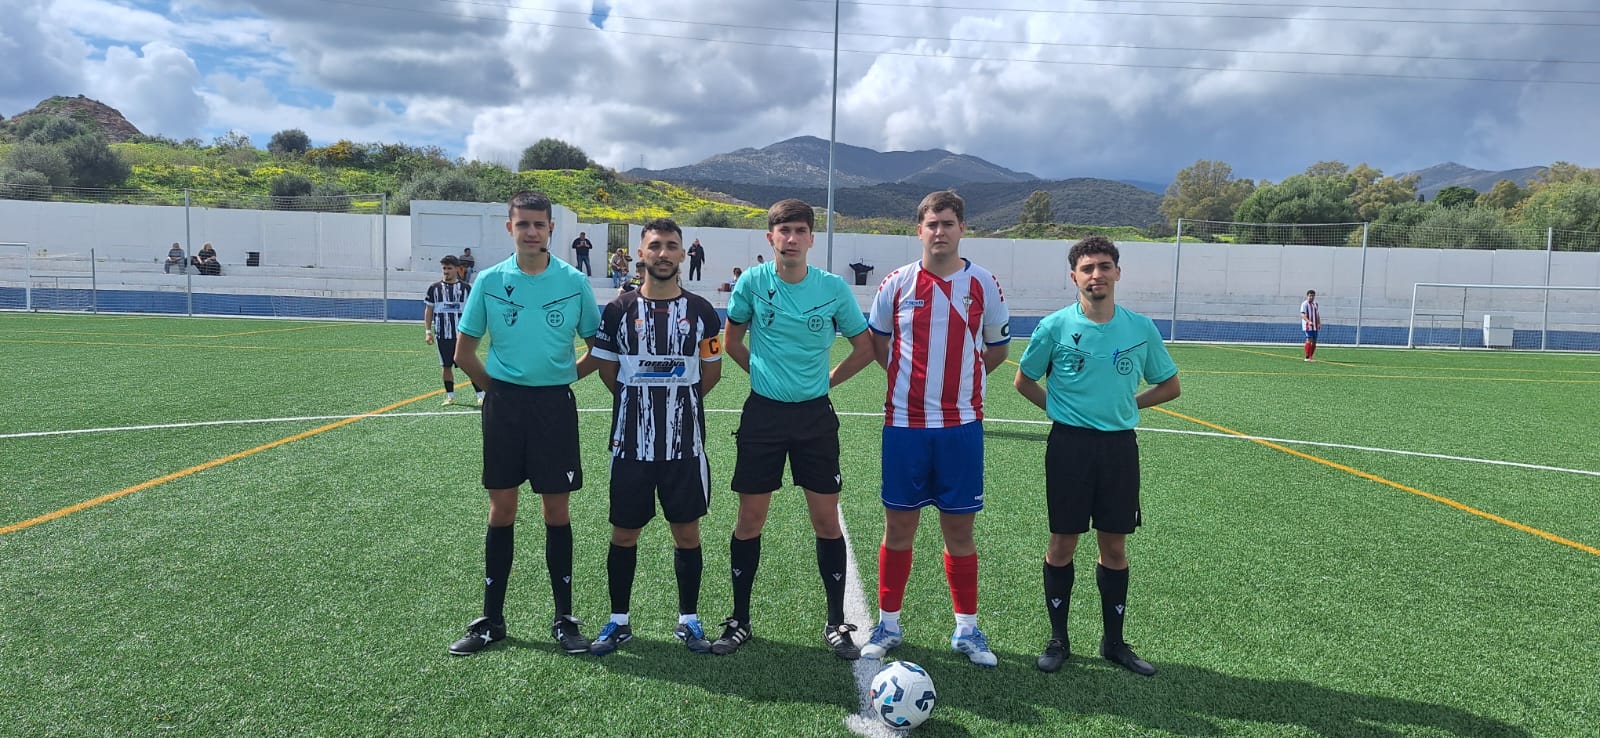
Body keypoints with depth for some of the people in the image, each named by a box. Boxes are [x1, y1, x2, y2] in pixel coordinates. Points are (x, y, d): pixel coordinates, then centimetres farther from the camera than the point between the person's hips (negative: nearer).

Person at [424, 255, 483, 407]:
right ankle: (450, 396, 18)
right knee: (446, 366, 7)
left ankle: (481, 395, -1)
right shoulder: (434, 288, 4)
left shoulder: (465, 288, 2)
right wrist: (427, 331, 2)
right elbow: (428, 311, 8)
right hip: (442, 335, 1)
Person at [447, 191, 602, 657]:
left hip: (555, 404, -1)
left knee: (557, 511, 4)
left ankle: (564, 619, 15)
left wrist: (564, 377, 1)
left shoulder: (574, 282, -2)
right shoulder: (489, 281, 1)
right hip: (504, 403, 1)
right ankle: (491, 620, 18)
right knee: (501, 510, 7)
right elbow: (464, 352, 8)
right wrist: (496, 389, 6)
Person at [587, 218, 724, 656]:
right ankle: (619, 621, 23)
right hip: (632, 442, 0)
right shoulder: (619, 310, 1)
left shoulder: (701, 311, 2)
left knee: (687, 530, 7)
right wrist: (642, 400, 8)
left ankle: (689, 620, 22)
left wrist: (679, 401, 9)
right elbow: (607, 370, 9)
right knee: (624, 532, 8)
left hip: (686, 442, 0)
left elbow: (711, 371, 11)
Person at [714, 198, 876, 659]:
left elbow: (863, 348, 9)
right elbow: (732, 341, 11)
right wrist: (764, 374, 9)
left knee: (827, 521, 3)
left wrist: (827, 380, 6)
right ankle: (739, 621, 20)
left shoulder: (833, 288, -4)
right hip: (762, 414, 0)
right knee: (750, 520, 4)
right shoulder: (753, 282, -4)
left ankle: (836, 624, 18)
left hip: (815, 415, 0)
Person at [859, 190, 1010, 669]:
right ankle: (888, 624, 21)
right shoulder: (896, 284, 1)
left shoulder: (984, 284, 1)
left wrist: (962, 377, 6)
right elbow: (878, 341, 15)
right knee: (898, 526, 7)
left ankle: (967, 628, 22)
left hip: (961, 424, 0)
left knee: (959, 529, 7)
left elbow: (998, 347, 14)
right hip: (904, 422, 0)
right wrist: (911, 374, 6)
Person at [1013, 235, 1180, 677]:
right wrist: (1061, 409, 2)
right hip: (1069, 443, -2)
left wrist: (1127, 405, 4)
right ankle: (1057, 638, 19)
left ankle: (1114, 641, 23)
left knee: (1115, 546, 8)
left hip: (1119, 446, 2)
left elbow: (1170, 386, 13)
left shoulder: (1141, 329, 1)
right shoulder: (1055, 326, -5)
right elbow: (1024, 381, 8)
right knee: (1062, 544, 4)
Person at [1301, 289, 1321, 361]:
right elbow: (1302, 315, -18)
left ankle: (1311, 357, 14)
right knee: (1309, 340, -11)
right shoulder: (1305, 304, -9)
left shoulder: (1315, 304, 16)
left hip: (1315, 326, 8)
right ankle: (1307, 357, -8)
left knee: (1314, 342, 7)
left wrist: (1319, 323, 14)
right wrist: (1309, 321, -31)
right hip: (1308, 326, -8)